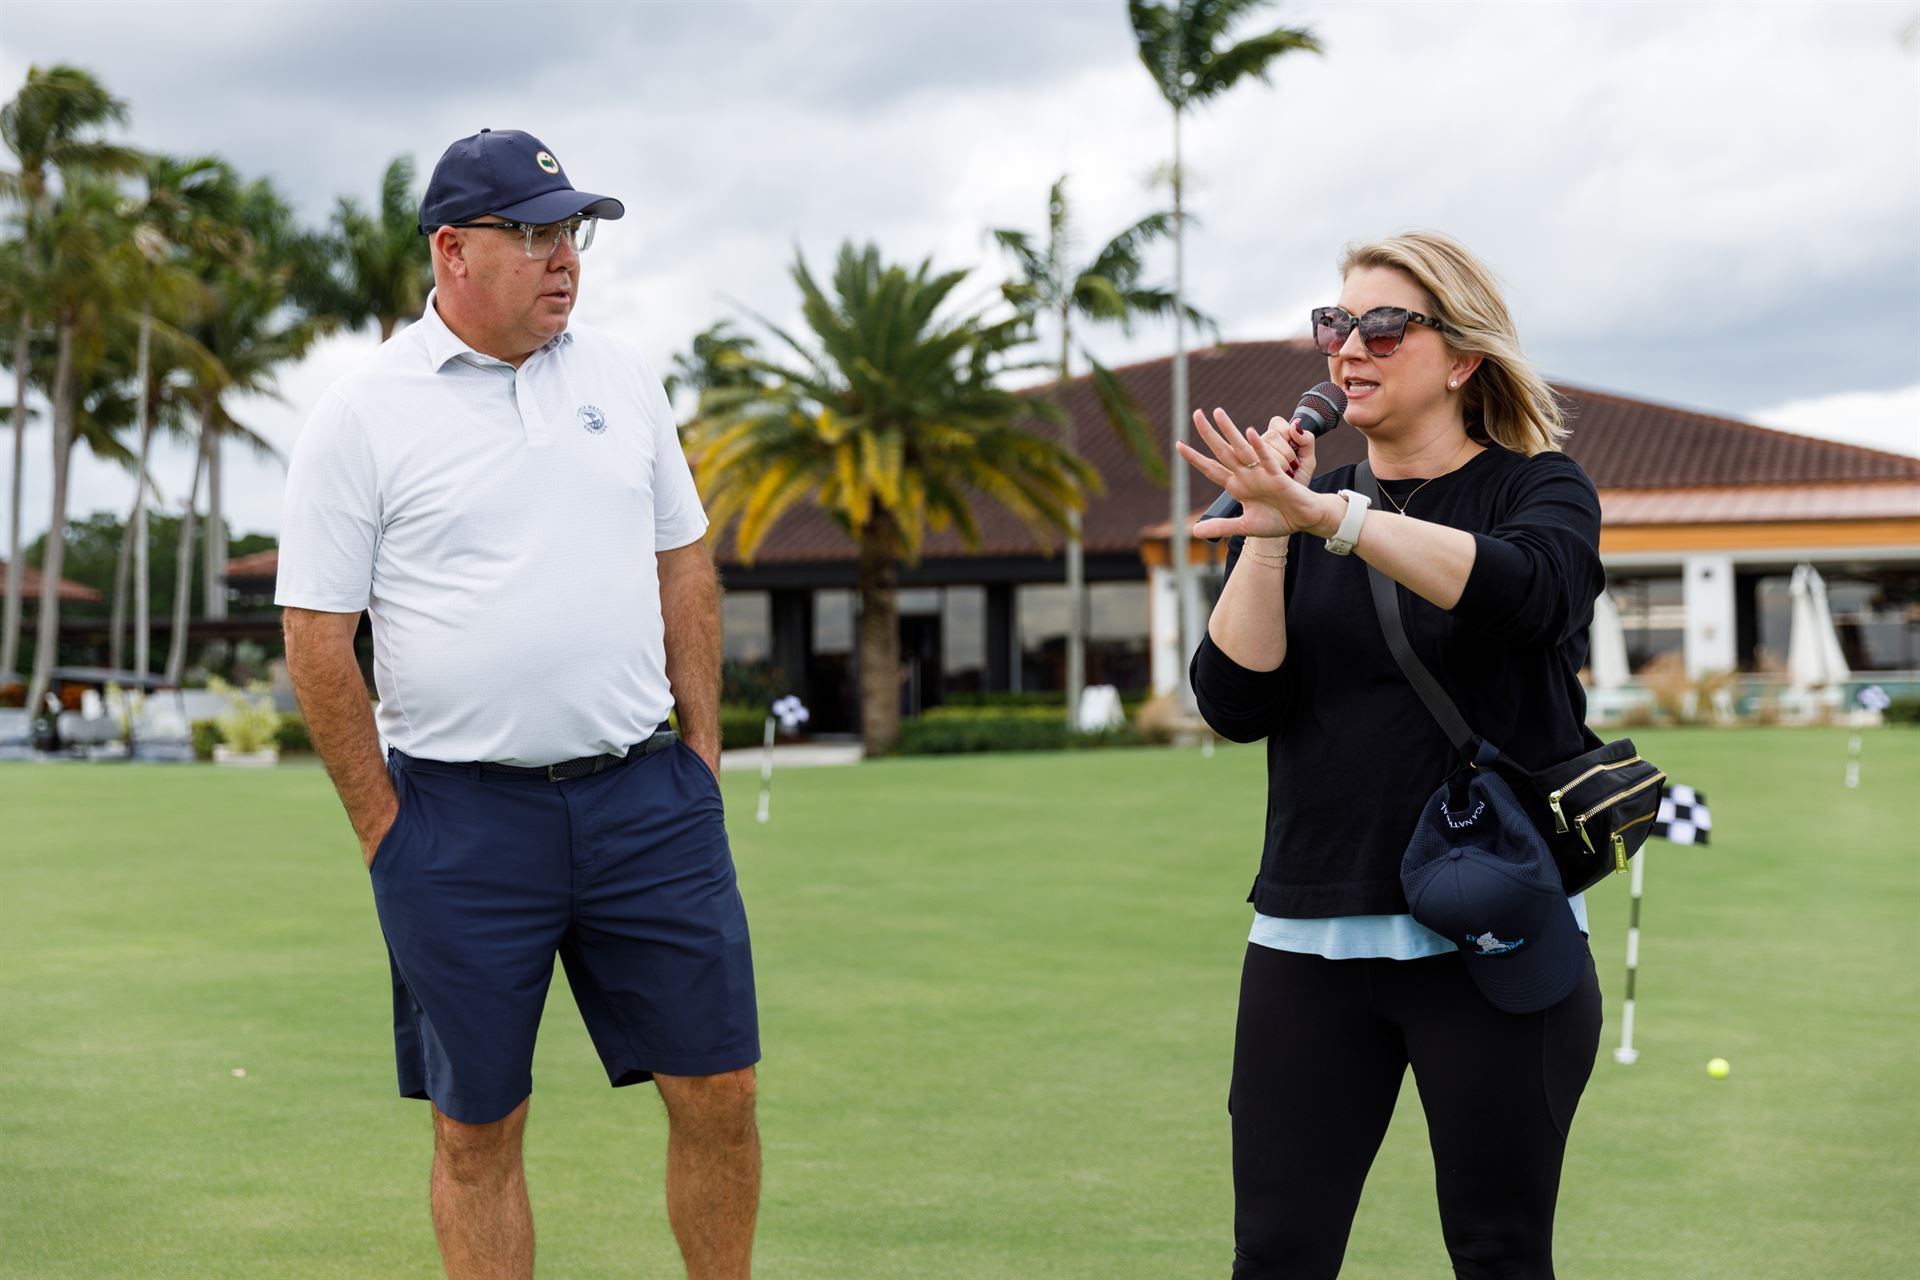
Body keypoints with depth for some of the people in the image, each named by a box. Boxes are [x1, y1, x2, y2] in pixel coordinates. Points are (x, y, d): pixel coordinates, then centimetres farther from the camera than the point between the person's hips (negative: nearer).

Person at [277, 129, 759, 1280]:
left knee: (719, 1090, 4)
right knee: (477, 1129, 5)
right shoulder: (362, 417, -4)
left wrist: (702, 752, 10)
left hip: (646, 798, 4)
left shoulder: (622, 378, 10)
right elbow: (318, 636, -3)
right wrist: (385, 827, -4)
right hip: (461, 821, -3)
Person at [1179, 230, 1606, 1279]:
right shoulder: (1300, 509, 12)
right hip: (1308, 941, 3)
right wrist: (1269, 535, -12)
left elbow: (1527, 589, -24)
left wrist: (1329, 518, -35)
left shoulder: (1541, 488, 2)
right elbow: (1234, 703, 0)